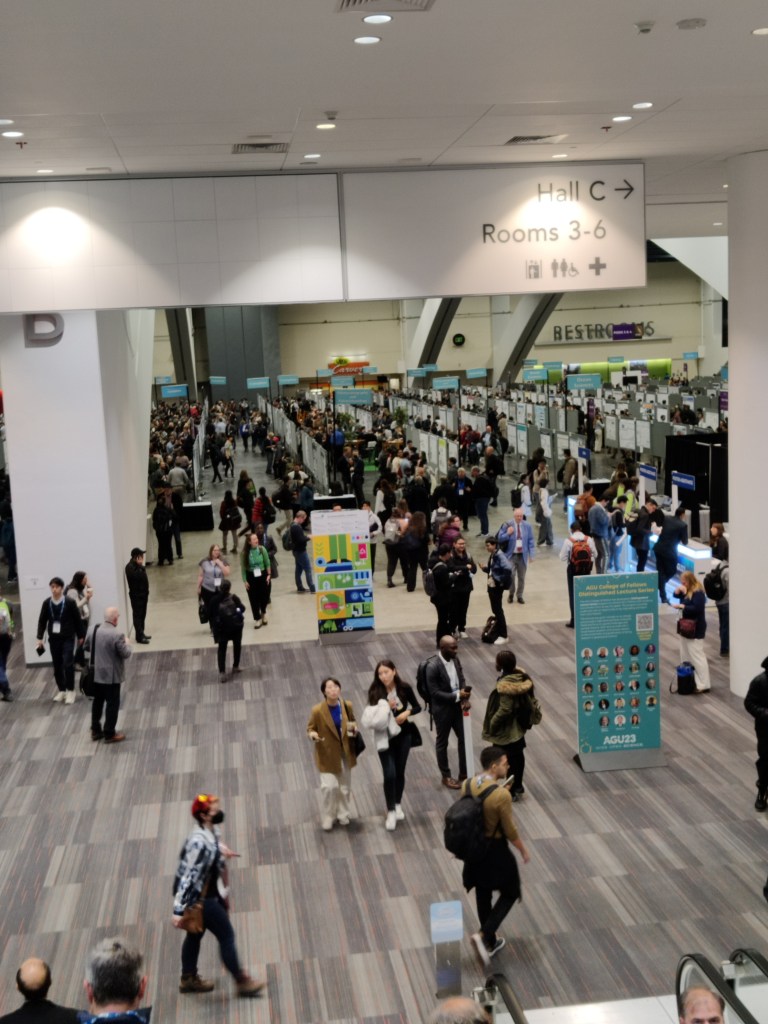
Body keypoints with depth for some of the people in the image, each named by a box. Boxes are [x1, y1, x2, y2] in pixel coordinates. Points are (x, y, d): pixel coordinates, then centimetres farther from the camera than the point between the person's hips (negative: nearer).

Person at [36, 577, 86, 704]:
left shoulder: (69, 602, -9)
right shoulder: (47, 603, -1)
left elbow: (77, 619, -1)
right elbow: (42, 621, 6)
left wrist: (80, 636, 3)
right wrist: (39, 638, 2)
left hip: (68, 638, -3)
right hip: (53, 638, 3)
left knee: (68, 664, -10)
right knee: (57, 665, 8)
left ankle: (70, 691, 1)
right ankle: (62, 690, 21)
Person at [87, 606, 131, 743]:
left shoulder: (94, 630, -1)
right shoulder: (116, 635, -22)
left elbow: (87, 646, 13)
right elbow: (126, 654, -16)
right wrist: (127, 643, 1)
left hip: (95, 674, 7)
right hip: (111, 676, -7)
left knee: (97, 701, 19)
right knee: (112, 704, 5)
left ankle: (95, 730, 28)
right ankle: (109, 734, 11)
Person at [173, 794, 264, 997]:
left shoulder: (212, 831, -6)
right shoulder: (199, 842, -33)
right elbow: (187, 875, -30)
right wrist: (179, 910, -28)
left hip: (207, 894, 9)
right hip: (199, 898, -9)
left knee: (195, 934, 22)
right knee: (227, 935, 2)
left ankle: (188, 979, 40)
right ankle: (242, 982, 15)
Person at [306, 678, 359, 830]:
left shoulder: (347, 706, -10)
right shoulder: (317, 710, -21)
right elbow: (310, 727, -9)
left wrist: (354, 727, -14)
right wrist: (312, 734, -31)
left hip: (345, 752, 4)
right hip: (327, 754, -4)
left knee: (344, 786, 16)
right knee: (329, 786, -9)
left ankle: (342, 814, 38)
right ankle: (327, 818, 13)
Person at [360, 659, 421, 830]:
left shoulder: (404, 688, -11)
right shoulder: (375, 691, -14)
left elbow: (417, 707, 1)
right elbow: (372, 716, -11)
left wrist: (407, 712, -18)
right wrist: (385, 707, -26)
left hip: (403, 734, 2)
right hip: (384, 737, -2)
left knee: (399, 772, 14)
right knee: (389, 775, -6)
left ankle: (398, 805, 35)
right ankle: (391, 812, 8)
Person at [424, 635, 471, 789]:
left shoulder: (455, 659, -4)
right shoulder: (432, 666, -25)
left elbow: (461, 679, 6)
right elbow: (434, 692, -23)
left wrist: (465, 698, -10)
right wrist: (457, 695, -27)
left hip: (457, 706, 6)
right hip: (442, 709, -6)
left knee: (464, 739, 14)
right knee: (442, 743, 12)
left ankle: (464, 773, 31)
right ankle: (446, 776, 29)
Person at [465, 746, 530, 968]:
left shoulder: (467, 785, -8)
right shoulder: (502, 795, -27)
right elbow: (510, 830, -17)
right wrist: (523, 850, -1)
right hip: (495, 849, -6)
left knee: (482, 894, 21)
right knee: (510, 893, 15)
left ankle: (490, 942, 36)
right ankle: (483, 935, 0)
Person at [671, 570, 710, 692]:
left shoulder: (698, 593, -18)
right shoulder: (687, 591, 10)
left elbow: (697, 608, -27)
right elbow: (676, 595, 18)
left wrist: (681, 606, -23)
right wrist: (679, 590, -3)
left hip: (695, 629, -10)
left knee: (697, 656, -9)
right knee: (685, 655, 14)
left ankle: (704, 685, -7)